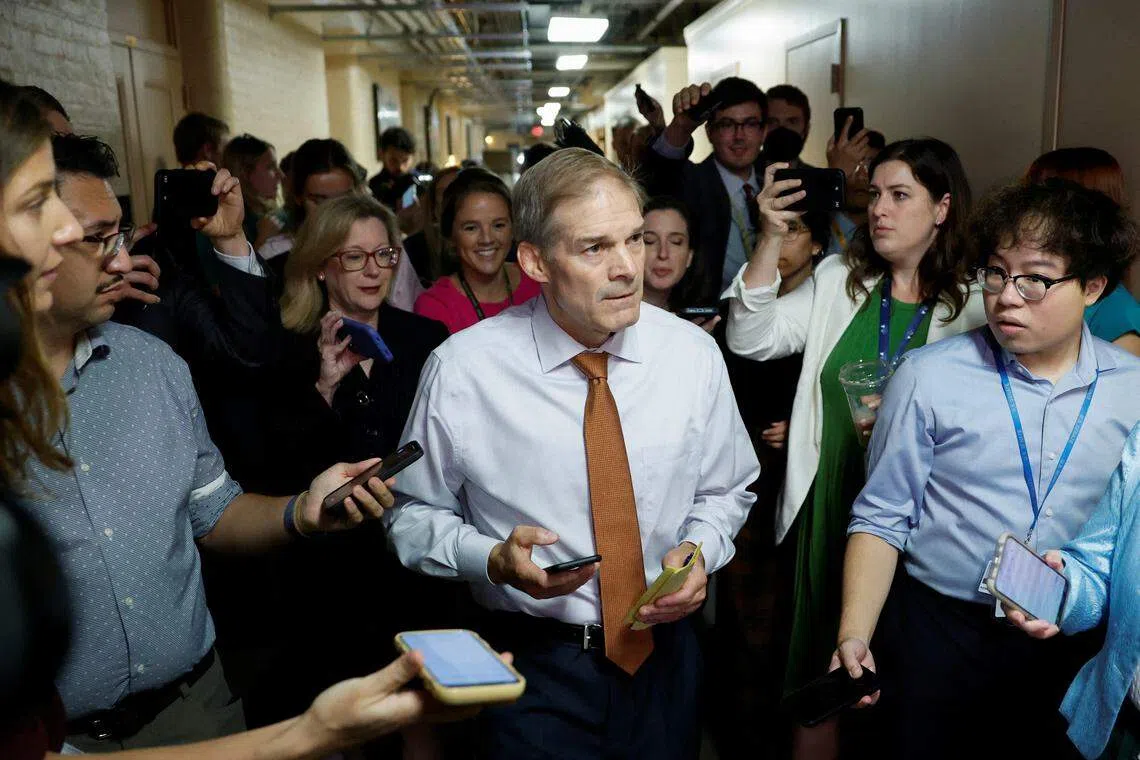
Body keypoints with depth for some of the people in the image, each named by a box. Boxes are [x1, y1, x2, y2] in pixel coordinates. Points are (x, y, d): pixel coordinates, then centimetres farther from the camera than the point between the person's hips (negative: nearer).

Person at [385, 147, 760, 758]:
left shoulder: (694, 355, -8)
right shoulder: (461, 371, -16)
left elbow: (725, 490, 7)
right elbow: (413, 513, -4)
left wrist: (699, 549, -13)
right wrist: (495, 559, -21)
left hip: (662, 653, 4)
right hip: (534, 667, -3)